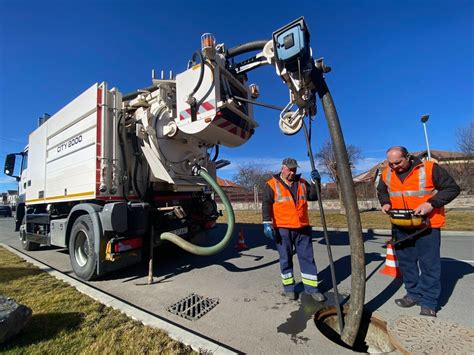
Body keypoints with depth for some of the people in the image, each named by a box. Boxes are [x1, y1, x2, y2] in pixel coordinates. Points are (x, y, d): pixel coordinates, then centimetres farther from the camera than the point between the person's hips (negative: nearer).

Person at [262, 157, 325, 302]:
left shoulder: (302, 183, 11)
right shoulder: (272, 185, -4)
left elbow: (313, 196, 11)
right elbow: (266, 205, -7)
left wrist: (316, 182, -3)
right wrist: (267, 224, -15)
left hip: (302, 228, 4)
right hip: (283, 229, -4)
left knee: (307, 257, 10)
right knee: (286, 258, 9)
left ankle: (311, 287, 24)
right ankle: (288, 286, 26)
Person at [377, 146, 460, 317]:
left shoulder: (429, 168, -12)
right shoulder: (387, 173, 1)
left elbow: (452, 188, -7)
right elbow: (381, 191, 17)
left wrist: (431, 203, -21)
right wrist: (386, 203, -2)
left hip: (427, 226, -4)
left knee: (429, 264, 3)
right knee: (406, 261, 13)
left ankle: (429, 303, 17)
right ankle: (413, 293, 31)